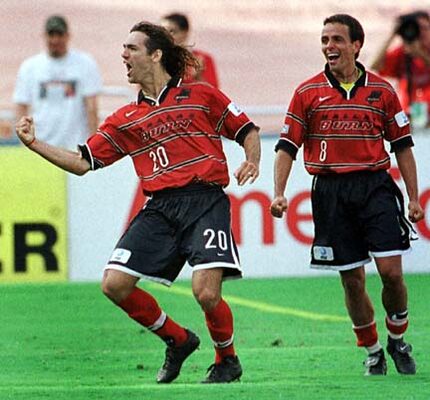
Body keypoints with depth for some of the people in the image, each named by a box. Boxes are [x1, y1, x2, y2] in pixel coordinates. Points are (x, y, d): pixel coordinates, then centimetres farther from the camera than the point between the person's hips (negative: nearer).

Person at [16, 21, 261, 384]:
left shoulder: (200, 95, 6)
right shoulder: (125, 120, 16)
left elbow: (247, 131, 12)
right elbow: (83, 162, 14)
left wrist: (251, 162, -7)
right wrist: (34, 143, 7)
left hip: (205, 201, -5)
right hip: (160, 208, 5)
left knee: (206, 292, -20)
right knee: (115, 284, -7)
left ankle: (228, 361, 10)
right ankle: (178, 341, 15)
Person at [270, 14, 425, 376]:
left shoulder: (382, 90, 5)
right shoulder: (308, 92, 4)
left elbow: (402, 146, 10)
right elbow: (288, 146, 5)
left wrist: (414, 198, 7)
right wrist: (279, 194, -7)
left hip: (375, 186, 0)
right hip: (331, 192, 0)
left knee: (391, 272, -10)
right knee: (352, 280, 2)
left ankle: (397, 340, 14)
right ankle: (372, 353, 18)